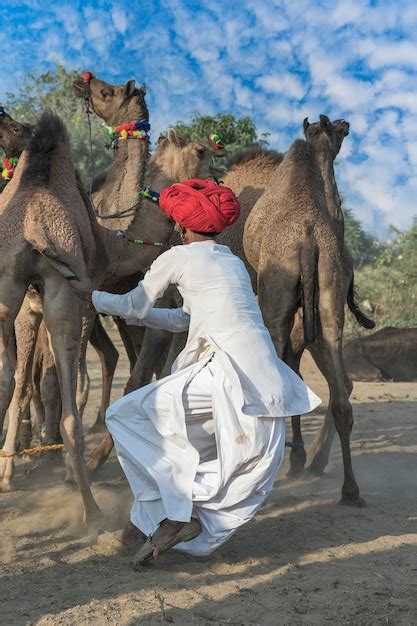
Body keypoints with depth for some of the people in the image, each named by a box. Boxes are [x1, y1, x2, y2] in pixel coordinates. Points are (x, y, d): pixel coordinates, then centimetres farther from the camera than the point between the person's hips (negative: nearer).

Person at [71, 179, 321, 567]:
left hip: (227, 374, -7)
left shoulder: (178, 257, 5)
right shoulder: (233, 262, 26)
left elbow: (134, 306, 17)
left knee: (124, 416, 5)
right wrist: (129, 312, 44)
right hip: (268, 383, 8)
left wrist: (92, 295, 35)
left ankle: (171, 515, -1)